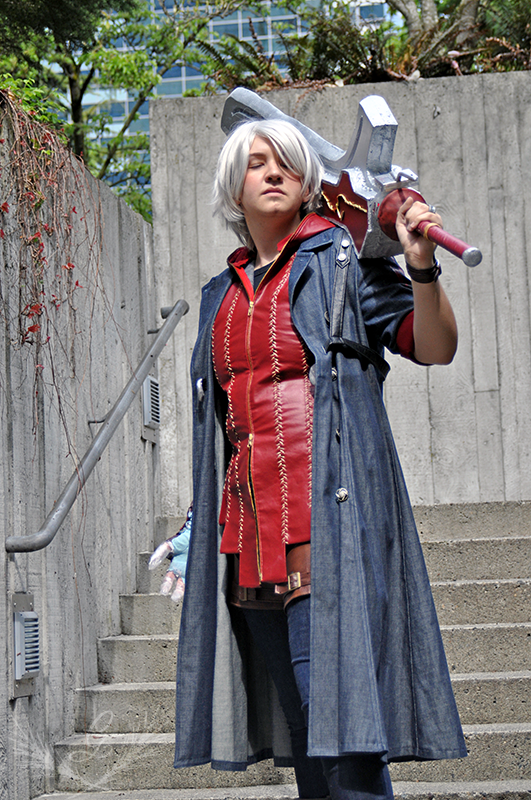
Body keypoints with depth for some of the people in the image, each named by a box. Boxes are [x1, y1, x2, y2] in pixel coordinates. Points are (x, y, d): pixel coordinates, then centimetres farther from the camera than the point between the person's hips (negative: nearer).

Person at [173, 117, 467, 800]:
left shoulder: (342, 258, 4)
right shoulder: (222, 295, 21)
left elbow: (436, 347, -6)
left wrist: (422, 267, -24)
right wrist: (205, 525, 20)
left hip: (327, 508, -6)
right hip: (249, 522, 6)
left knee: (336, 704, -12)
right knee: (298, 720, 6)